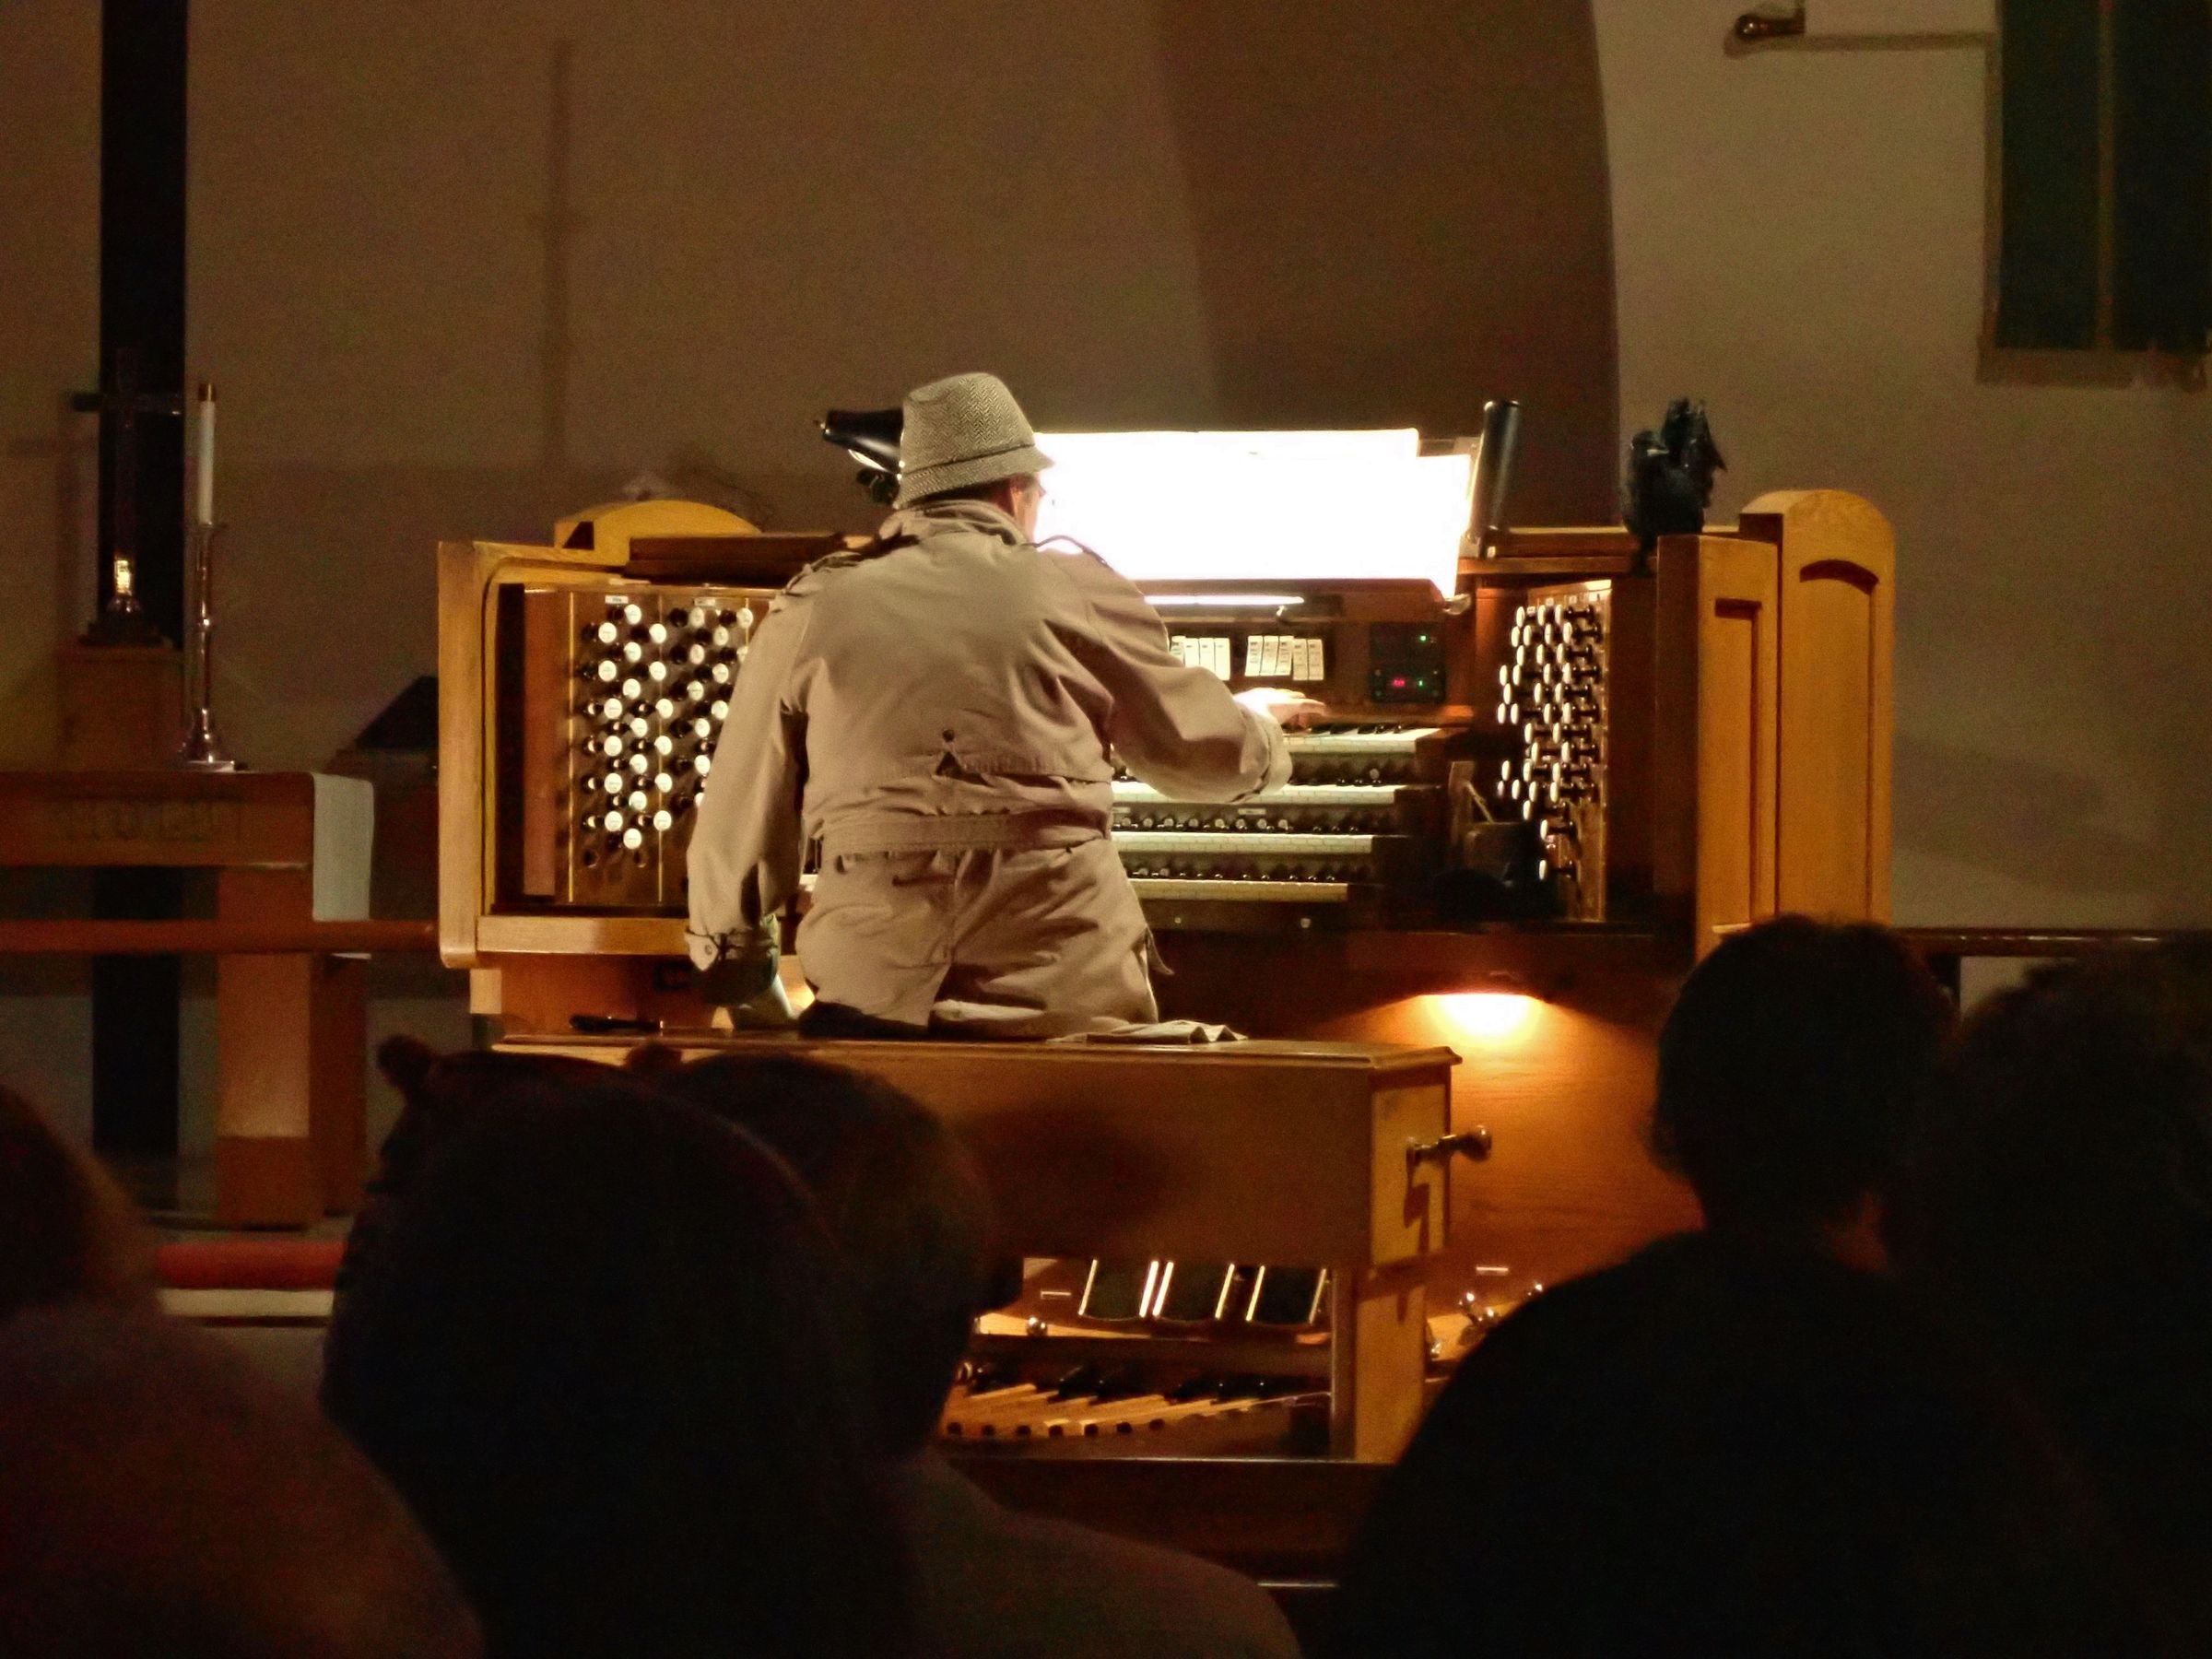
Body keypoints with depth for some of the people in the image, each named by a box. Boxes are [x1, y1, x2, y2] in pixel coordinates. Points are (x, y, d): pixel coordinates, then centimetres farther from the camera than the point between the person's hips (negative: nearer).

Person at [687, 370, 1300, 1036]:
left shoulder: (813, 608, 8)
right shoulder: (1074, 591, 4)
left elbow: (738, 825, 11)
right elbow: (1199, 748, 16)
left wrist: (737, 975, 25)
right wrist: (1264, 730, 39)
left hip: (873, 1000, 1)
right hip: (1063, 992, -1)